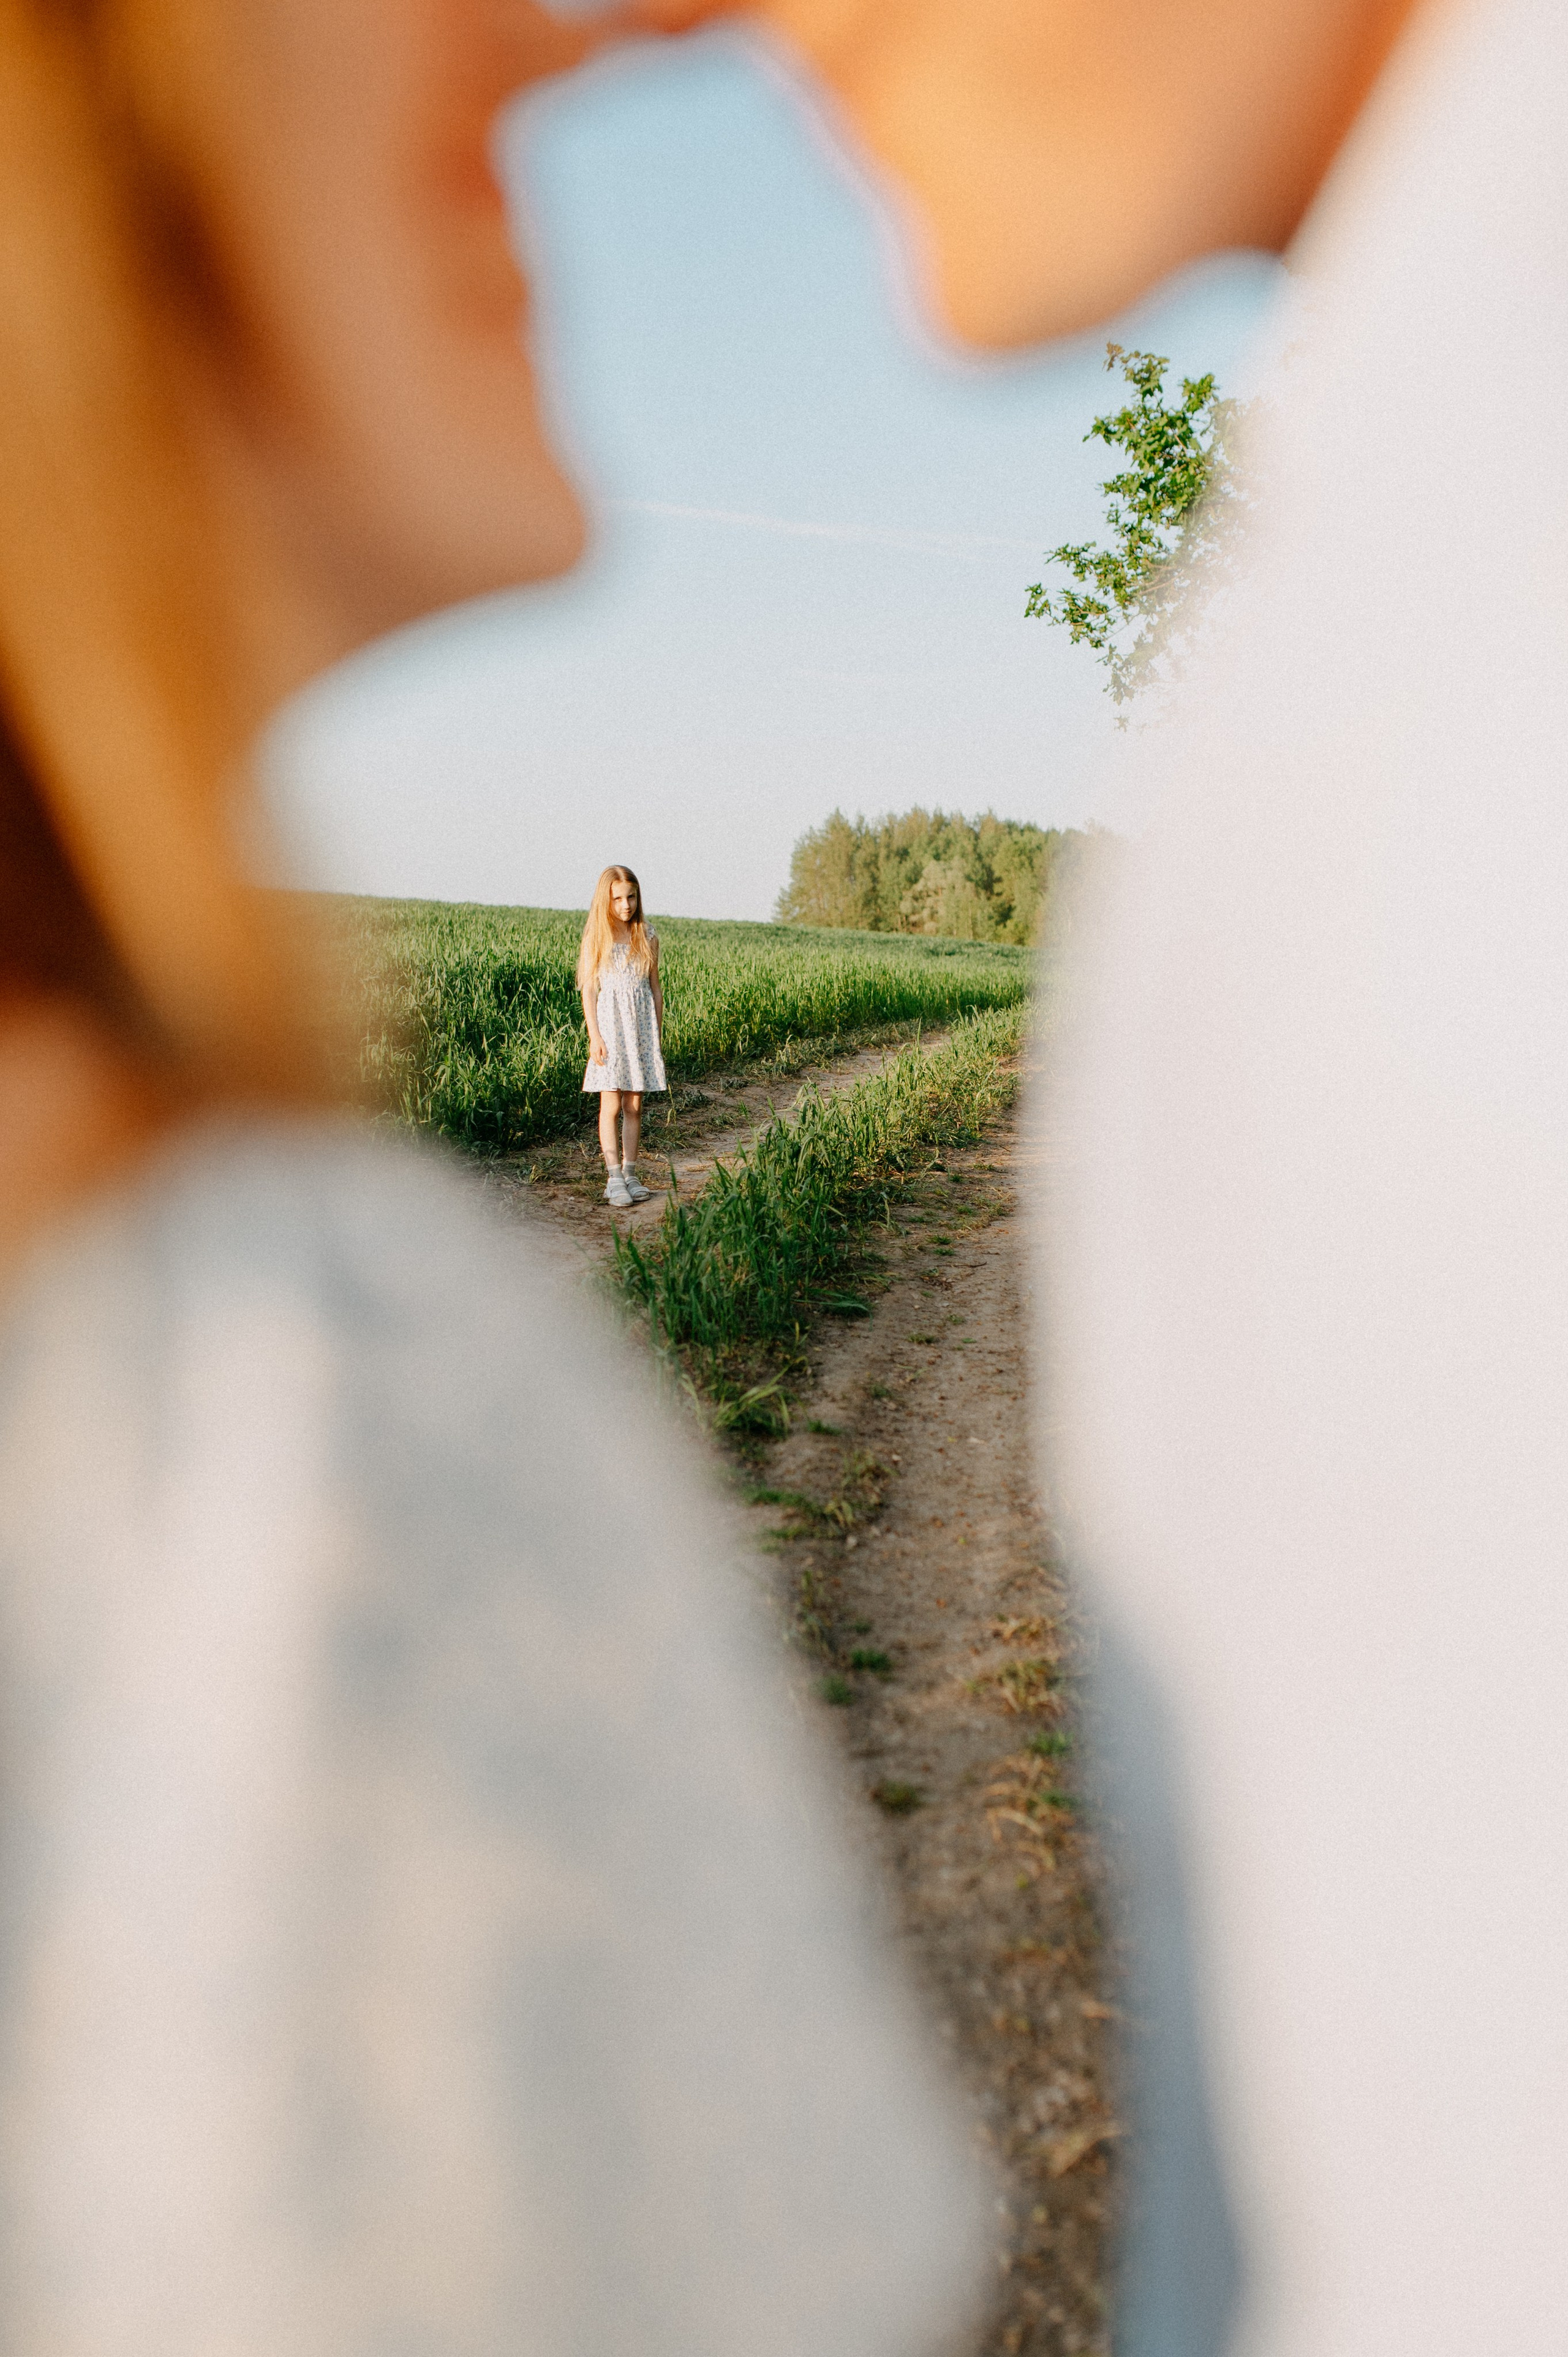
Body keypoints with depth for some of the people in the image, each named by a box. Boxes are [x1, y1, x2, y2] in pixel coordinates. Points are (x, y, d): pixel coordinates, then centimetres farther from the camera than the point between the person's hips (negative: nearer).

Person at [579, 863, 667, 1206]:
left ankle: (630, 1175, 11)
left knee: (634, 1106, 5)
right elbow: (589, 991, -2)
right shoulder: (596, 940, -1)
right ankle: (614, 1179, -6)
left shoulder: (648, 940, 6)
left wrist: (658, 1036, 8)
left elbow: (656, 990, 10)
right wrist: (595, 1036, -10)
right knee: (611, 1105, -6)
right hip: (610, 1026, -3)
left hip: (641, 1028, 3)